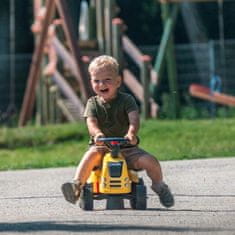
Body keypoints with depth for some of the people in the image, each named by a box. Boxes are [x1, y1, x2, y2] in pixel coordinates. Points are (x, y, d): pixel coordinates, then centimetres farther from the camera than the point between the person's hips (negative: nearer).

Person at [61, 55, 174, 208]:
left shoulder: (126, 100, -1)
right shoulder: (93, 103, 4)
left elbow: (134, 118, -18)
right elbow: (91, 122, -13)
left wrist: (132, 133, -42)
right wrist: (97, 134, -39)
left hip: (126, 147, 0)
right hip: (102, 146, 0)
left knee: (149, 161, -22)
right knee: (92, 154, -35)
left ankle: (160, 186, 7)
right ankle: (77, 185, -41)